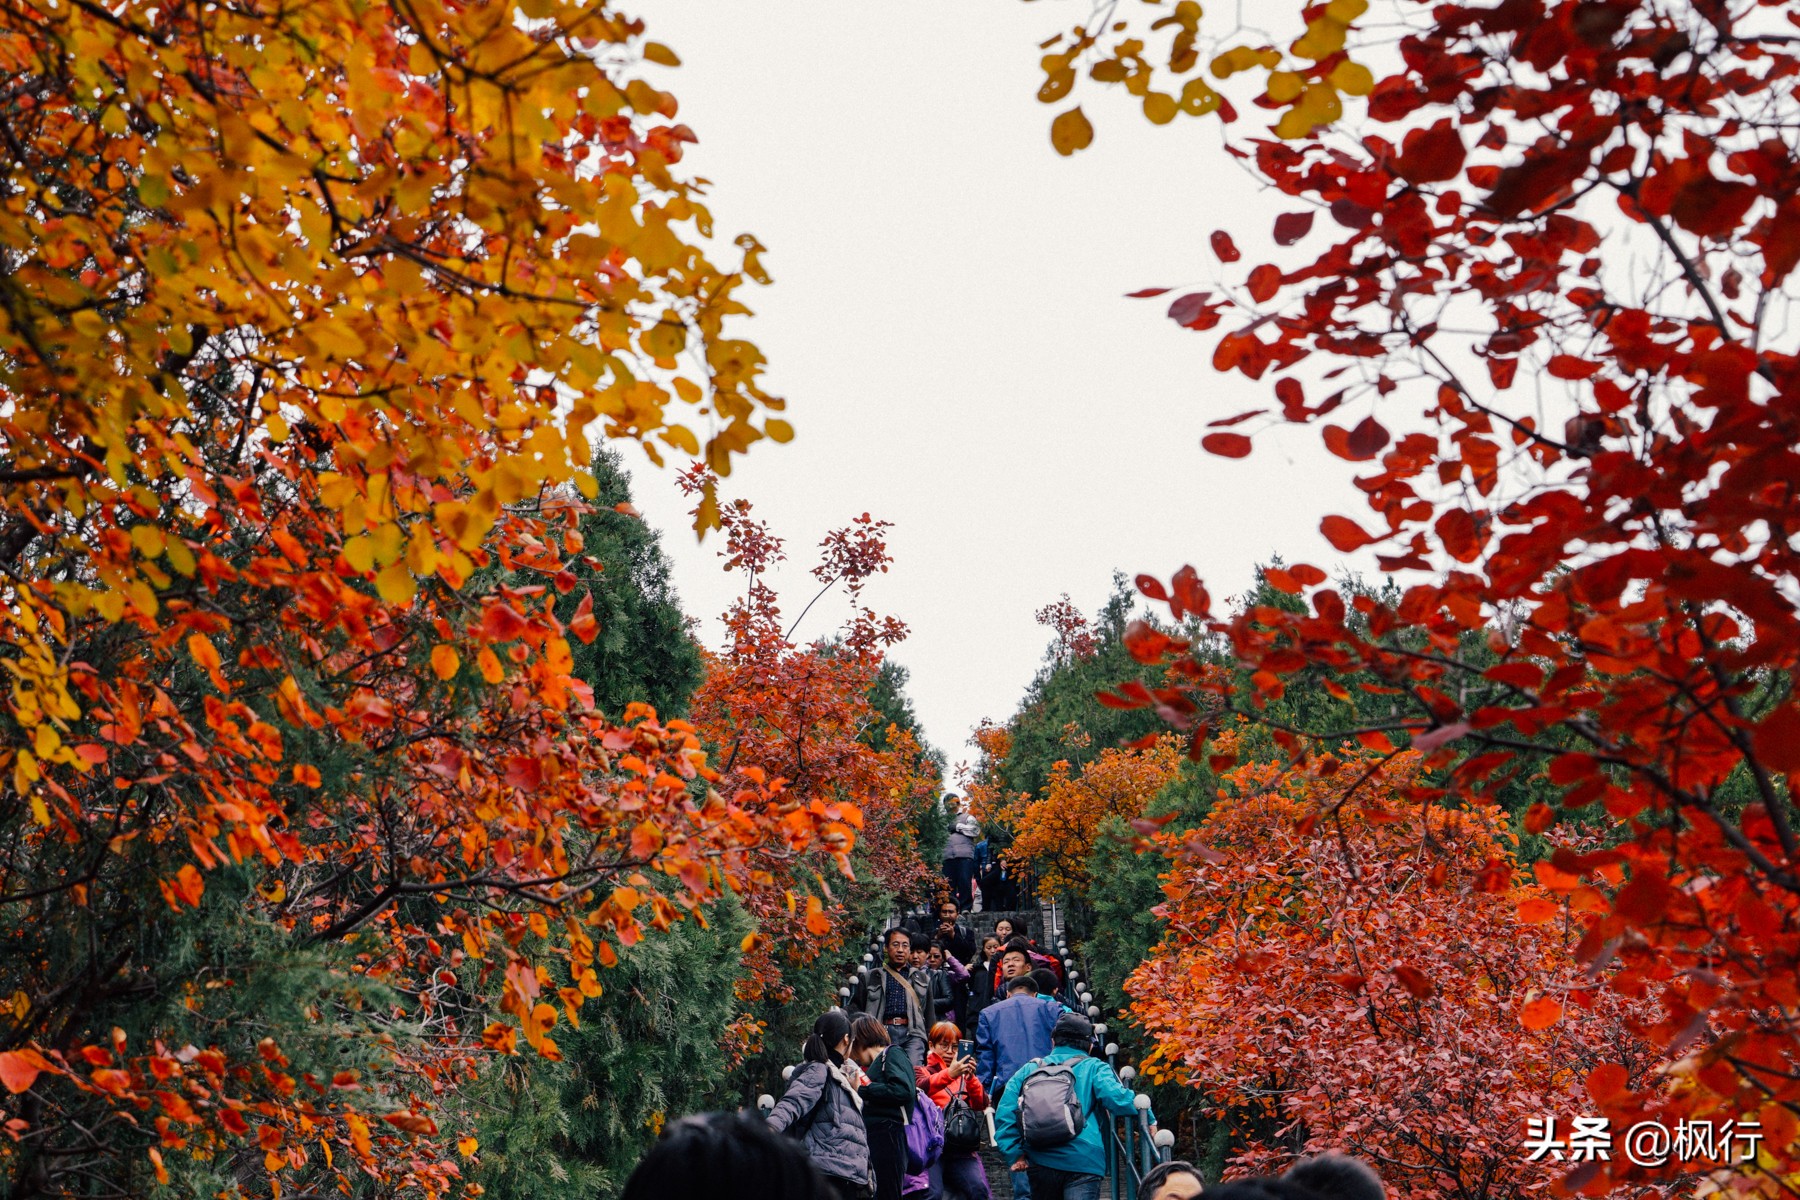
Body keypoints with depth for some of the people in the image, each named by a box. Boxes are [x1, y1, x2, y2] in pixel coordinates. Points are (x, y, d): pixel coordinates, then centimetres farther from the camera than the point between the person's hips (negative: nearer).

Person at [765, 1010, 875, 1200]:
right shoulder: (818, 1070, -6)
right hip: (829, 1172, -10)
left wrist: (854, 1091, 18)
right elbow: (793, 1102, -25)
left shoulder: (836, 1074, 21)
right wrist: (770, 1128, -43)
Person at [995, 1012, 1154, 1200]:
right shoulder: (1093, 1068, 6)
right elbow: (1115, 1097, -12)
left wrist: (1014, 1154, 6)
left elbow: (1004, 1114, 6)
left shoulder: (1028, 1070, 15)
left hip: (1040, 1163, 4)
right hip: (1083, 1162, -4)